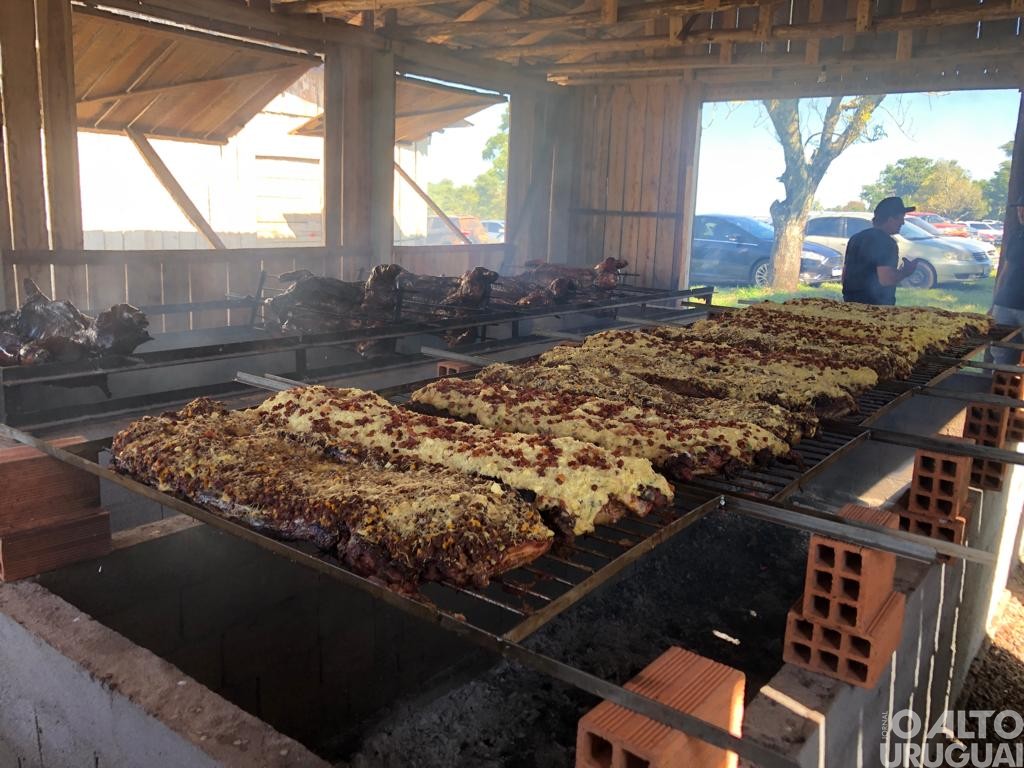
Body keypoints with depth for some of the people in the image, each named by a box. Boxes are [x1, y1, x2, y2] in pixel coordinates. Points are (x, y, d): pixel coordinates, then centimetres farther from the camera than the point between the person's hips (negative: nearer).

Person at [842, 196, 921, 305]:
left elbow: (844, 274, 18)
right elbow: (886, 279, -22)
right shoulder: (886, 242, -13)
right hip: (875, 306, -8)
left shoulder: (856, 238, 13)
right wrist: (906, 271, -5)